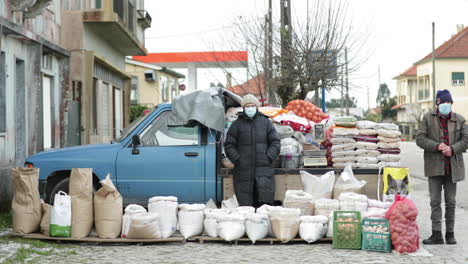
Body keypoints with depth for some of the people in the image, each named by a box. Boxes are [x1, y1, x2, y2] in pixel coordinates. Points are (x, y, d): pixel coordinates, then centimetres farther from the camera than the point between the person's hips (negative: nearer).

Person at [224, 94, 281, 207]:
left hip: (263, 168, 0)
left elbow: (275, 142, 10)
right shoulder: (237, 124, 7)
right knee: (245, 204, -2)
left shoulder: (266, 122, 10)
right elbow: (229, 145, 6)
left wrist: (268, 157, -4)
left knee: (265, 198, -12)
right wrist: (237, 160, -7)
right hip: (243, 170, 0)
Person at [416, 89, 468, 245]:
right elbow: (420, 139, -3)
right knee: (435, 201, -2)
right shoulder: (428, 118, 3)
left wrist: (453, 149, -16)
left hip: (452, 166, 1)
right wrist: (437, 146, -17)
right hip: (434, 166, -1)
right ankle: (437, 234, 0)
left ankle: (450, 234, 16)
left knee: (450, 201, 8)